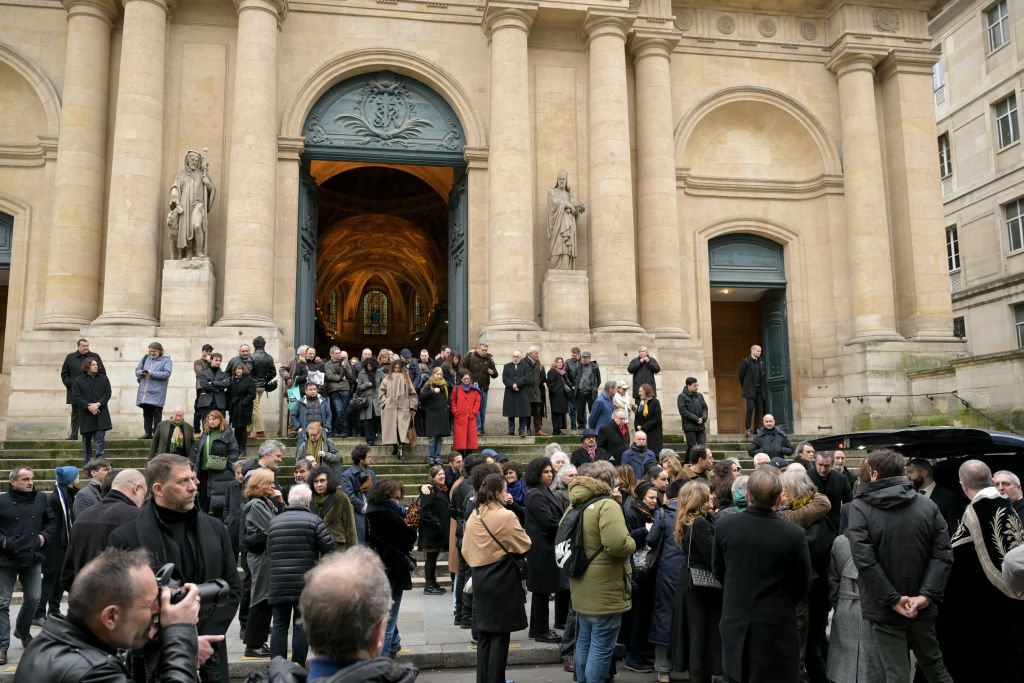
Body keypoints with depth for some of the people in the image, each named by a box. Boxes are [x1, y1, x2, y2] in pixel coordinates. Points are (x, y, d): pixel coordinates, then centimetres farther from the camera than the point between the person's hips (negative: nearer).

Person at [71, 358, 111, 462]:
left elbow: (107, 393, 3)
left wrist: (98, 404, -12)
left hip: (100, 413, 0)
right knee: (86, 439, 8)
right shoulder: (78, 380, 2)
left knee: (100, 437, -6)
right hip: (86, 414, 0)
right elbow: (76, 396, -3)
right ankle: (88, 462, 18)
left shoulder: (103, 378, 7)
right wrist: (88, 406, -14)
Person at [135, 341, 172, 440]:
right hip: (144, 391, 5)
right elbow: (137, 370, 18)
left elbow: (167, 373, -11)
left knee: (156, 413, -6)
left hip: (157, 392, -5)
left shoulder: (166, 360, 1)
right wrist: (141, 373, -5)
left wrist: (152, 374, -19)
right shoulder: (145, 358, 18)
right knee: (146, 413, 8)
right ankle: (148, 433, 13)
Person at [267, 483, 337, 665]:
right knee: (301, 626, 5)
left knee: (279, 626, 11)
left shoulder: (274, 522, 10)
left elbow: (269, 551, 15)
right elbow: (331, 548, -8)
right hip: (305, 584, -3)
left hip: (278, 584, 3)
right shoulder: (314, 520, -5)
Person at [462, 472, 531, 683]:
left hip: (479, 578, 7)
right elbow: (524, 546, -7)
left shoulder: (473, 517, 4)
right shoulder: (506, 516, -15)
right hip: (502, 579, -7)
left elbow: (466, 550, 11)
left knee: (484, 633, 14)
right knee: (500, 635, 2)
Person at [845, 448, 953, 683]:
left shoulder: (859, 507, -10)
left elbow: (864, 559, -18)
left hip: (884, 610, -3)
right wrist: (926, 595, -10)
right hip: (922, 608, 4)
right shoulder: (927, 505, 1)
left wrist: (893, 600, -14)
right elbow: (942, 555, -6)